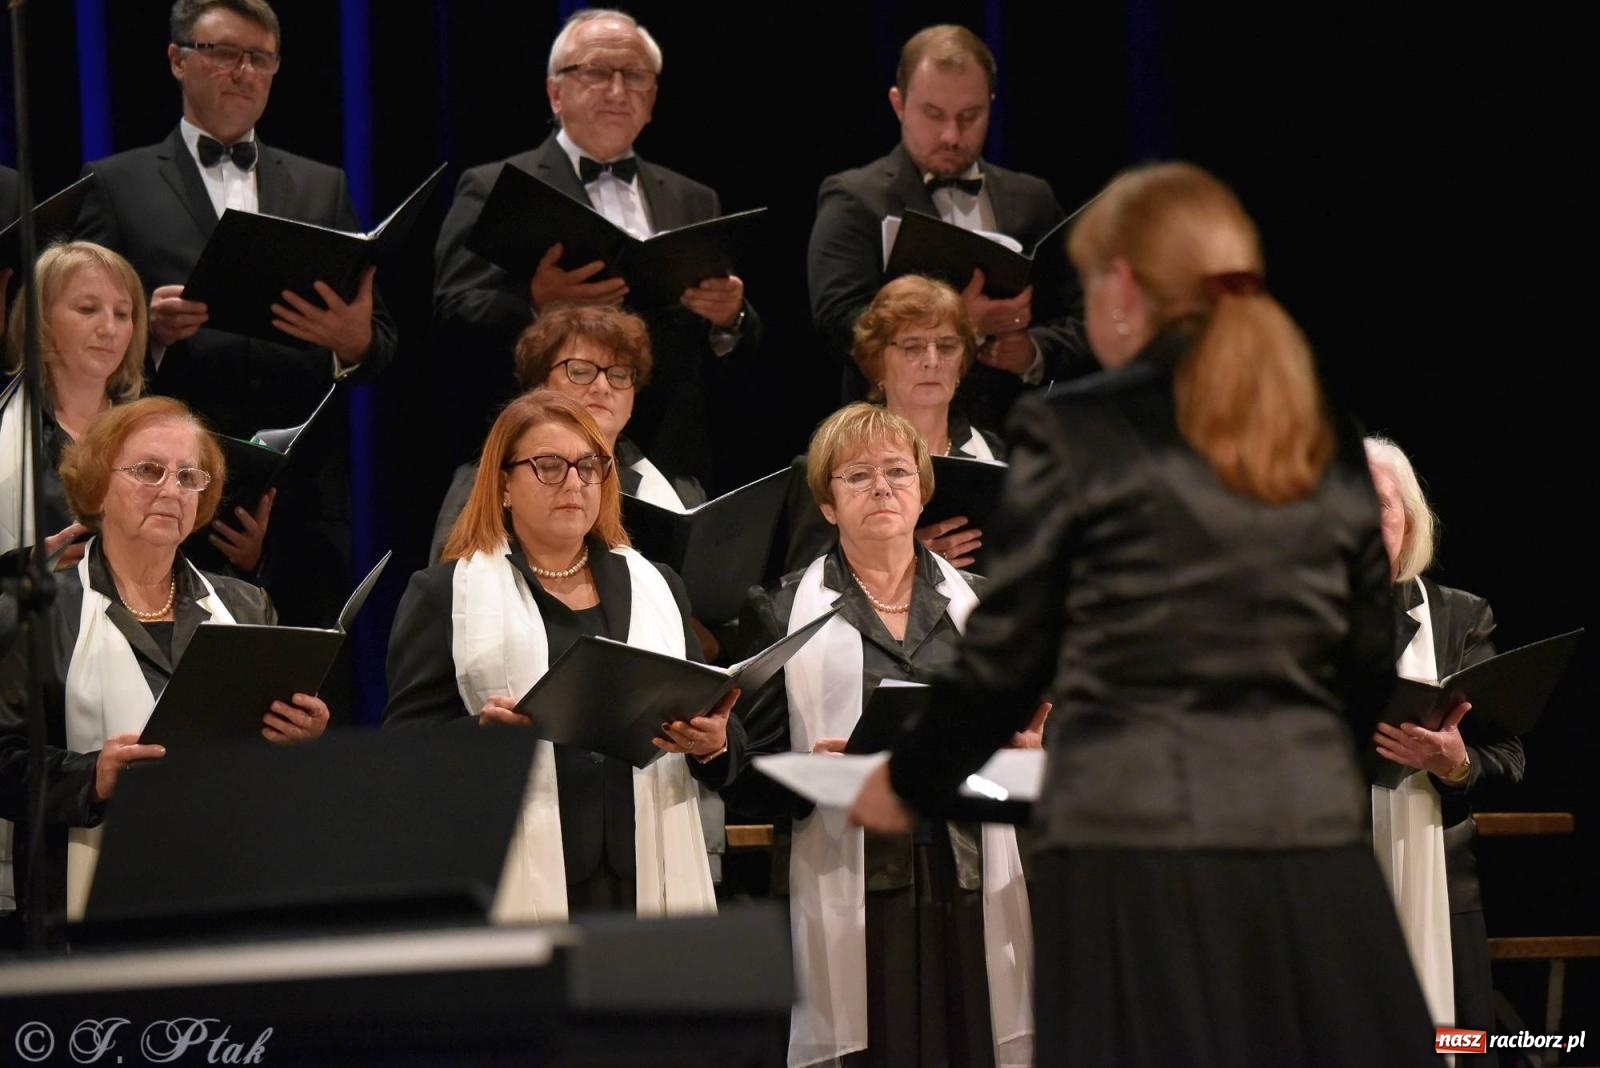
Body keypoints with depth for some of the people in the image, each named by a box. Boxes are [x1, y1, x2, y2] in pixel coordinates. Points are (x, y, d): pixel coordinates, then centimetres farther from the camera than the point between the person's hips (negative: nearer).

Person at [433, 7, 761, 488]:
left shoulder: (693, 202, 20)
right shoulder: (493, 190, 5)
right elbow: (454, 318, -6)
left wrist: (730, 319, -6)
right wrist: (533, 305, -25)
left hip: (671, 467, 4)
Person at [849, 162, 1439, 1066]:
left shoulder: (1073, 433, -3)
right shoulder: (1334, 452, 10)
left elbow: (1007, 658, 0)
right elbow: (1369, 670, 14)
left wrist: (910, 784, 16)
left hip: (1142, 860, -4)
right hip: (1314, 857, 4)